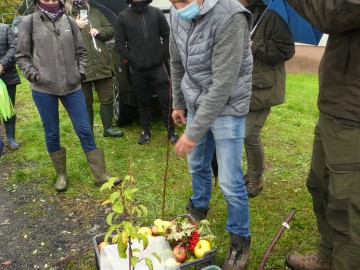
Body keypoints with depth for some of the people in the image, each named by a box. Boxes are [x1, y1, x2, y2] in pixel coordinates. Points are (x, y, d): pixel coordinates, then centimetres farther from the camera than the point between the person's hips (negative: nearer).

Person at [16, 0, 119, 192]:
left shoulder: (69, 21, 6)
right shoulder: (29, 22, 1)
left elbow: (81, 51, 14)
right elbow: (21, 56, 5)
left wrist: (81, 72, 2)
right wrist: (33, 75, -7)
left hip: (72, 87, 1)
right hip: (43, 89, -1)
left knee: (85, 131, 3)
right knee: (52, 134, 8)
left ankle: (100, 175, 12)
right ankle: (61, 175, 27)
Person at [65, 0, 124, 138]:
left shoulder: (95, 12, 15)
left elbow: (111, 30, 15)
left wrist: (99, 31, -5)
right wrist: (76, 27, -24)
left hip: (102, 65, 4)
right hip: (81, 68, -4)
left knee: (107, 99, 11)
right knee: (86, 103, 7)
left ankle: (108, 128, 26)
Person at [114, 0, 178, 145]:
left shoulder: (156, 12, 3)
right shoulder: (123, 16, 2)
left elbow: (167, 36, 5)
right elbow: (119, 43, 3)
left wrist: (163, 55, -2)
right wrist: (131, 59, -5)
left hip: (158, 66, 0)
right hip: (137, 69, 1)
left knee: (166, 99, -1)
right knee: (143, 102, 11)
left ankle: (171, 131, 11)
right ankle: (146, 131, 25)